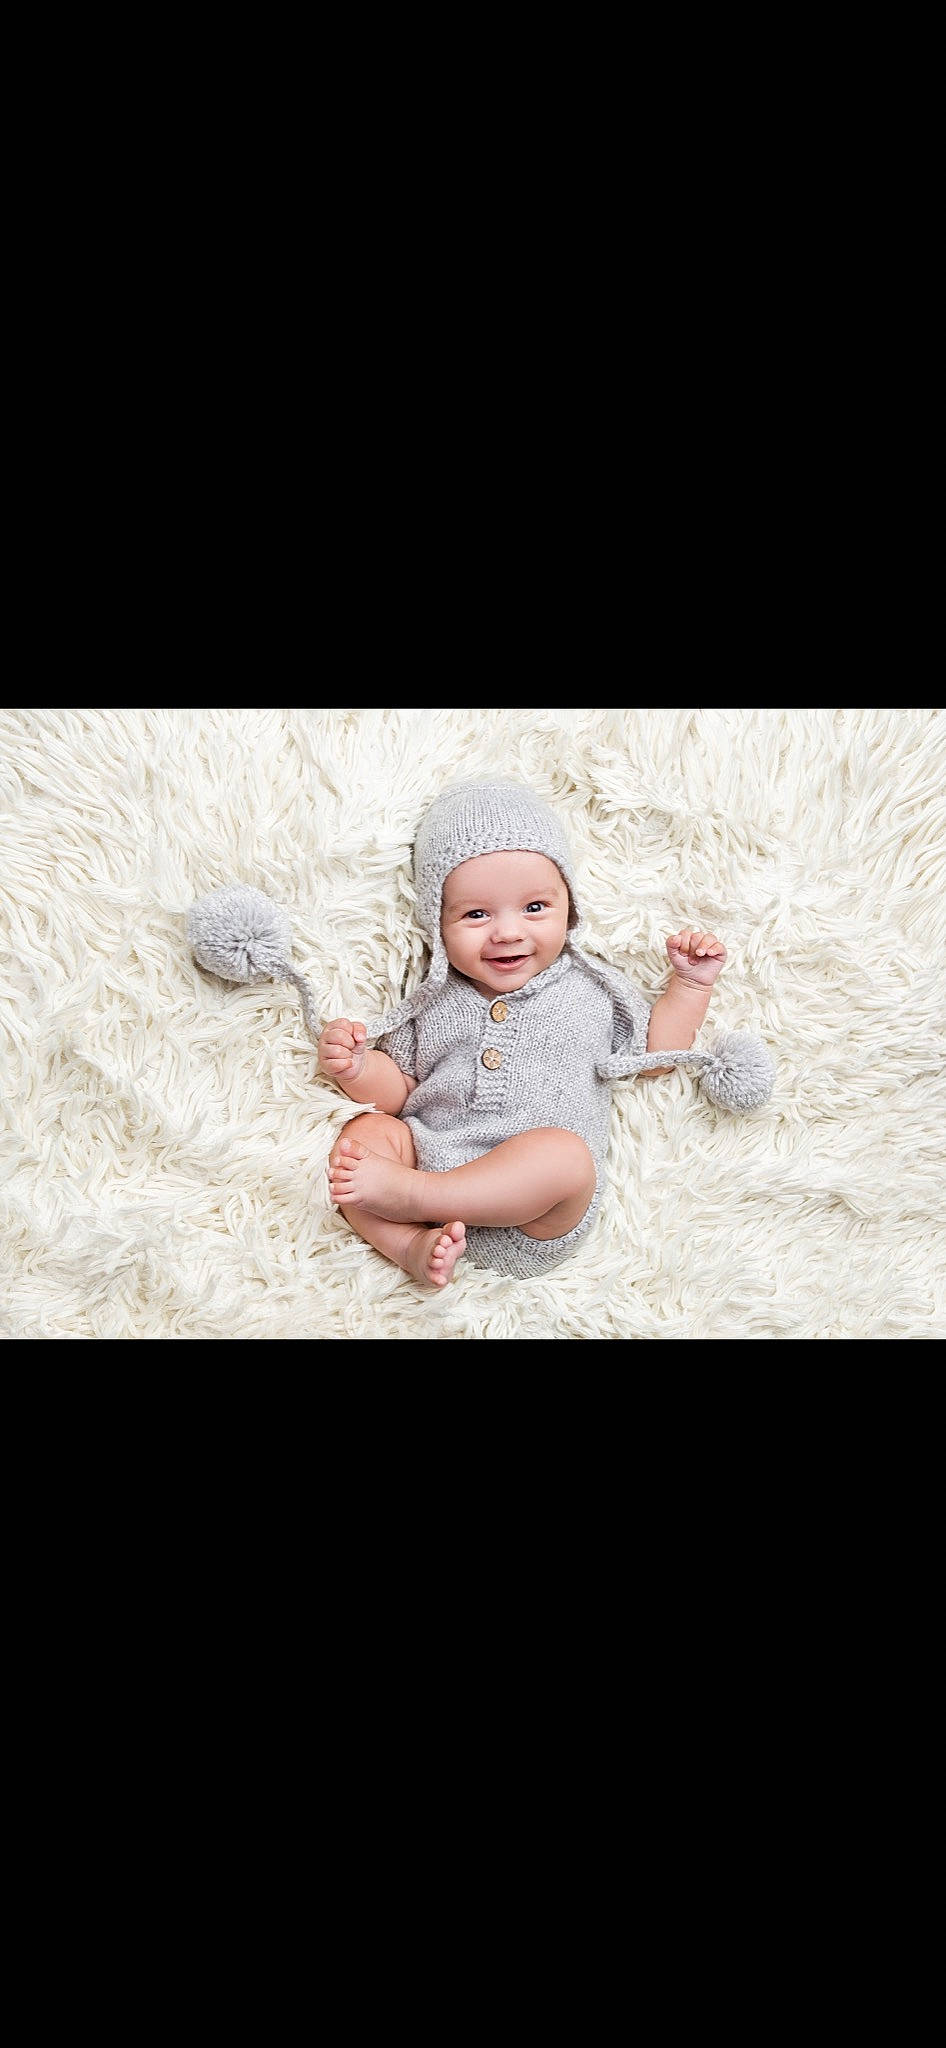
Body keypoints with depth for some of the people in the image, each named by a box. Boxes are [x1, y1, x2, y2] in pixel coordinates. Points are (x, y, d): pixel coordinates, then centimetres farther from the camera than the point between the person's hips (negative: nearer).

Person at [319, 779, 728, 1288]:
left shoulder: (591, 990, 14)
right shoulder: (434, 1002, 16)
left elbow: (656, 1053, 23)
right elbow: (397, 1090, 17)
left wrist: (690, 984, 14)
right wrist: (354, 1068, -3)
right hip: (428, 1153, 2)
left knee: (563, 1152, -34)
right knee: (363, 1134, -21)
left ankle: (403, 1193, -31)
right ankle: (416, 1246, -33)